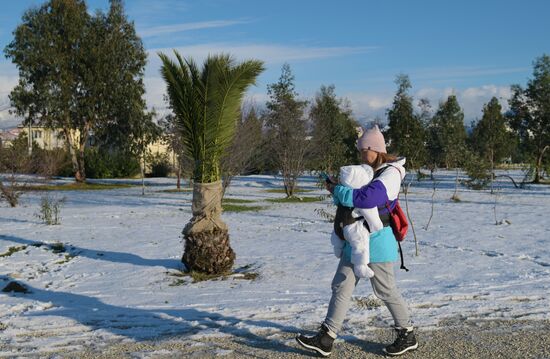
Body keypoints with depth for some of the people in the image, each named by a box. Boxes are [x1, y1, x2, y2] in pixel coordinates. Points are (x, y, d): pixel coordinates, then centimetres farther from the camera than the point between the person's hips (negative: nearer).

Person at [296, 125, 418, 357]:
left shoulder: (390, 174, -15)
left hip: (377, 241, -9)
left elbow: (366, 198, -30)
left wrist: (336, 191, -18)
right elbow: (353, 196, 21)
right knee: (341, 286, 4)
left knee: (385, 290, 3)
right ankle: (325, 339, 5)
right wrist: (337, 187, 0)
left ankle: (407, 336, 23)